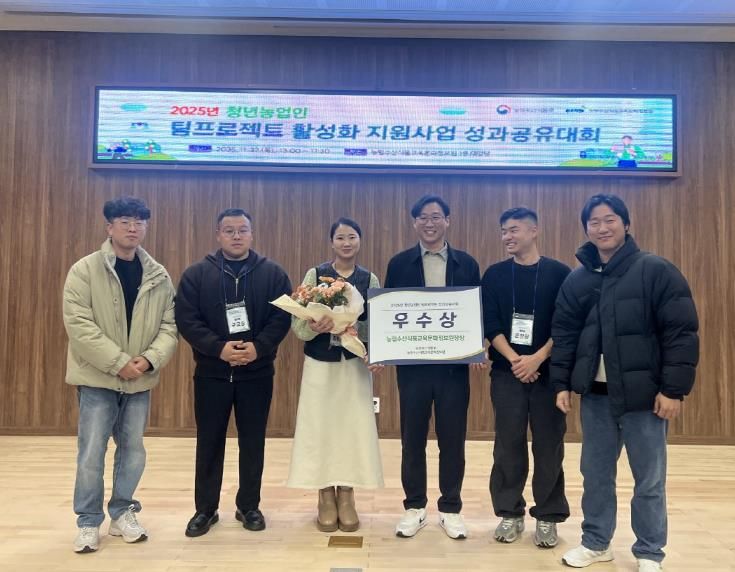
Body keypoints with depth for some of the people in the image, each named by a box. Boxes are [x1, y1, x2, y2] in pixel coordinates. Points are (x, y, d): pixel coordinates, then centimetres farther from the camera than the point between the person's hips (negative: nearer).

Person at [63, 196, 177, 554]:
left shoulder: (159, 276, 3)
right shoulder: (84, 270, -8)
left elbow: (169, 325, 1)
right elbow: (78, 324, -15)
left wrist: (150, 359, -17)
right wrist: (118, 362, -20)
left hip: (140, 379, 4)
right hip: (97, 377, -3)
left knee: (133, 450, 12)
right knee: (92, 453, 2)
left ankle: (122, 514, 29)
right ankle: (89, 522, 19)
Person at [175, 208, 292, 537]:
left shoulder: (272, 273, 2)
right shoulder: (196, 274, 1)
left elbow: (282, 317, -4)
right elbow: (186, 320, -7)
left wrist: (258, 347, -19)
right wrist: (219, 348, -19)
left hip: (257, 372, 0)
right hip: (211, 372, 0)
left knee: (253, 442, 10)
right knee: (209, 443, 9)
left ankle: (249, 506, 25)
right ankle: (205, 509, 24)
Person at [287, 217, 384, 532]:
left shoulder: (370, 279, 2)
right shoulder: (315, 275, -1)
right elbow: (297, 322, -4)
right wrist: (317, 326, -25)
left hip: (355, 364, 1)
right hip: (320, 364, -1)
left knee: (353, 427, 4)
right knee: (320, 427, 3)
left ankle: (346, 498, 20)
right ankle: (326, 499, 19)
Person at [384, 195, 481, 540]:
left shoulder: (467, 264, 4)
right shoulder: (399, 264, 3)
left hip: (454, 363, 0)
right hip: (412, 363, 0)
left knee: (452, 438, 8)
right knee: (412, 437, 9)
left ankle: (451, 508, 24)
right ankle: (414, 507, 24)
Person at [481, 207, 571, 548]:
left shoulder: (559, 273, 0)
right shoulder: (495, 275, 5)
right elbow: (490, 324, 0)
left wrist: (537, 358, -14)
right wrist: (514, 360, -12)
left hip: (548, 371, -1)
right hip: (506, 371, 1)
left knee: (549, 444, 4)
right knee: (508, 444, 5)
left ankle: (547, 517, 17)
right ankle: (510, 513, 19)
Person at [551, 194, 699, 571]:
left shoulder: (656, 271, -7)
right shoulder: (577, 281, 7)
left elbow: (681, 333, -10)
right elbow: (564, 336, 9)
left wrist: (673, 389, -13)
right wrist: (561, 383, 3)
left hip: (644, 394, -4)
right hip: (595, 394, 4)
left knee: (649, 480, 8)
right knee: (595, 474, 14)